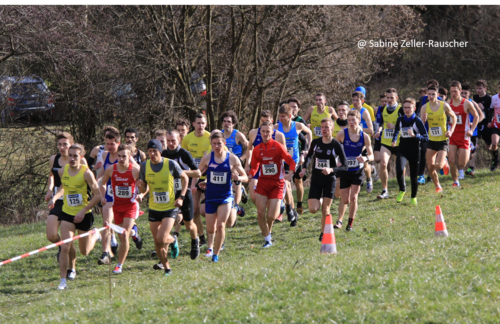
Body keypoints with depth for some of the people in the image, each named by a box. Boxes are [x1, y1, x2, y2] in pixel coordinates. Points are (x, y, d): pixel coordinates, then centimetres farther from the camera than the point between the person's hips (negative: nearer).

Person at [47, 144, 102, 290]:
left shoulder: (86, 173, -17)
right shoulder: (62, 171, -4)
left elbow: (97, 195, -13)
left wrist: (83, 211, -20)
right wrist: (54, 197, -2)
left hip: (84, 215, -2)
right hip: (67, 214, 2)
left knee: (84, 251, 13)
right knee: (65, 247, -14)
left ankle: (95, 235, 46)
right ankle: (63, 281, -7)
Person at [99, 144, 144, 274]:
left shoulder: (136, 170, -14)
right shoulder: (111, 169, -8)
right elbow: (103, 184, 9)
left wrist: (141, 195, -20)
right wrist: (103, 197, -7)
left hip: (131, 205, -3)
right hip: (117, 206, 3)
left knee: (124, 235, -15)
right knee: (121, 237, 11)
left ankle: (119, 265, -3)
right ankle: (133, 232, 49)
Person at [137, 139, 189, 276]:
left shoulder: (171, 164, -10)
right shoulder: (144, 166, -3)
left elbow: (185, 178, 5)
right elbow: (144, 189, 5)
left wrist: (181, 197, -4)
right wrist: (141, 187, -20)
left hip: (170, 208, -3)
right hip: (154, 209, 3)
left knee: (161, 238, -17)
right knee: (157, 242, 4)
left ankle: (173, 241, 19)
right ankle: (166, 268, 24)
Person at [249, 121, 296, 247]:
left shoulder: (278, 146, -6)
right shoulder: (257, 149, 6)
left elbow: (291, 161, -8)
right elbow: (254, 167, 15)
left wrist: (291, 173, -26)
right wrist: (249, 175, -6)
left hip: (277, 184, -3)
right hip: (262, 183, 3)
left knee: (271, 216, -8)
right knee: (260, 213, -7)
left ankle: (268, 231, 26)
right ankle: (267, 239, 9)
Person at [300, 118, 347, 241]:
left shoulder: (336, 145, -10)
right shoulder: (315, 142, 0)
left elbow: (344, 166, -10)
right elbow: (309, 156, 19)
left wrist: (331, 169, -25)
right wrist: (304, 168, 3)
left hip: (329, 180, -3)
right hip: (316, 180, 3)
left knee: (325, 209, -4)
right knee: (313, 209, -8)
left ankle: (323, 234, 13)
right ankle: (319, 201, 27)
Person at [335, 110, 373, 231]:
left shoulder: (365, 137, -7)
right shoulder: (342, 134, -9)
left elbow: (371, 156, -3)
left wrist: (365, 158, -25)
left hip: (357, 171, 0)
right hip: (344, 170, 0)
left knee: (353, 198, -5)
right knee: (345, 200, 2)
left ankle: (350, 224, 11)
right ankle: (339, 221, 23)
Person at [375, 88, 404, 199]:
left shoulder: (401, 110, -11)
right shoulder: (383, 109, 6)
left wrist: (394, 126, -23)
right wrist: (379, 130, 5)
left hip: (398, 143, -3)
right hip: (385, 143, 3)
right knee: (383, 164, -16)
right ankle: (384, 191, -9)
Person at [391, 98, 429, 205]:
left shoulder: (417, 121, -9)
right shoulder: (400, 120, 4)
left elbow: (426, 138, -13)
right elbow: (396, 131, 25)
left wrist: (414, 136, -27)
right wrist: (394, 140, 9)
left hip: (414, 151, -2)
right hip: (402, 150, 2)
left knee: (414, 176, 5)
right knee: (399, 170, -24)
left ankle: (414, 197, 27)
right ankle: (402, 190, 2)